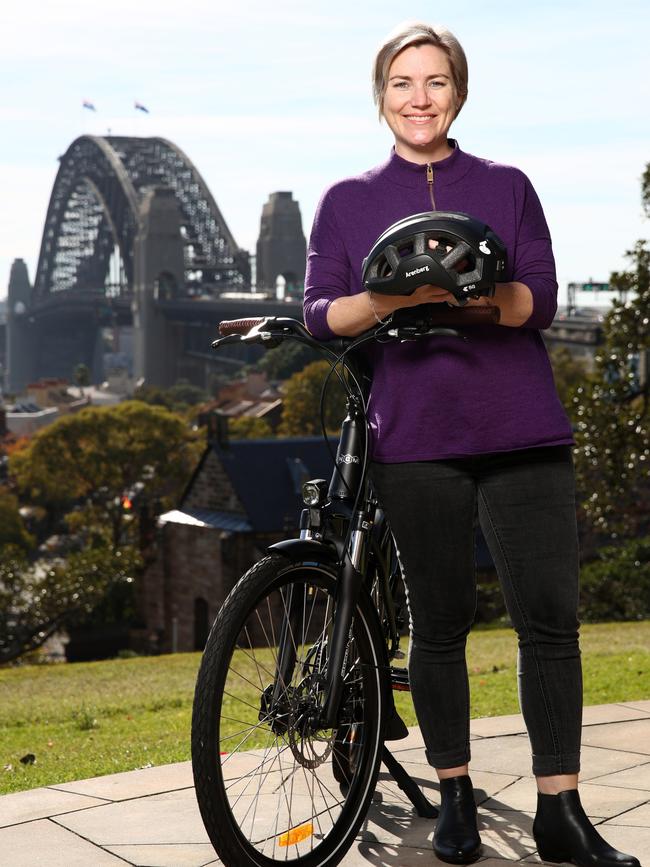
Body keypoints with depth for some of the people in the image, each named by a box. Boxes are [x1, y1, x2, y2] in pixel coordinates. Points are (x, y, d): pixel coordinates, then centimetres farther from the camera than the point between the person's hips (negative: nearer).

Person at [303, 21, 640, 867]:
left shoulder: (507, 187, 11)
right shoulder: (347, 201, 10)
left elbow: (540, 299, -1)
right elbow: (320, 313, 1)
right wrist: (391, 297, -19)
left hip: (523, 435, 1)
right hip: (416, 440, 0)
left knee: (550, 619, -3)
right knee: (439, 623, 6)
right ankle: (455, 797, 21)